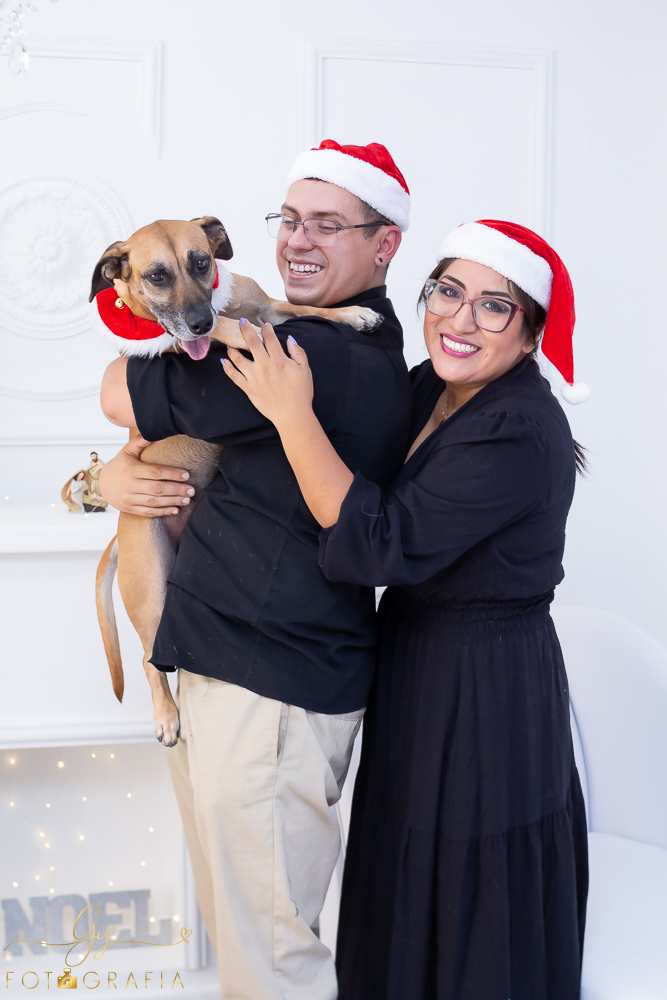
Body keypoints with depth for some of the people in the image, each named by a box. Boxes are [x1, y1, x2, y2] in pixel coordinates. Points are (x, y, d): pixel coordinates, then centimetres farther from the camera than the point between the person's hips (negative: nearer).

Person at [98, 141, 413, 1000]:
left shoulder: (315, 355, -21)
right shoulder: (369, 352, 14)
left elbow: (121, 395, -11)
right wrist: (116, 476, -3)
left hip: (271, 693, -11)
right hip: (225, 668, 11)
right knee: (236, 922, 22)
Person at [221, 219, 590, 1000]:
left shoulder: (520, 434, -25)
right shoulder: (427, 388, 1)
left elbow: (381, 545, -29)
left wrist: (292, 414, -24)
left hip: (485, 692, -8)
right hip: (416, 658, 9)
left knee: (469, 917, 11)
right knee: (406, 897, 25)